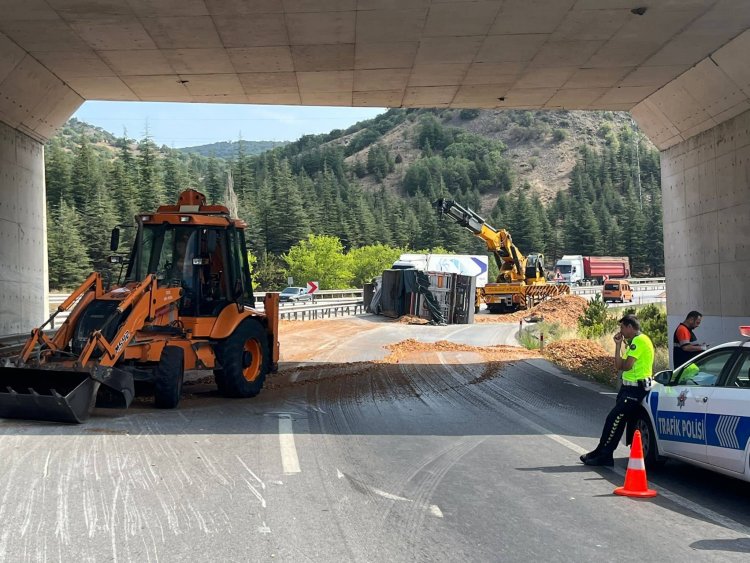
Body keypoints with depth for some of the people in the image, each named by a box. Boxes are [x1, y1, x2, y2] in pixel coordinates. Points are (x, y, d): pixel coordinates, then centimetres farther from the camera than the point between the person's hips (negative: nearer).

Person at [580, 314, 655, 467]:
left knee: (614, 419, -10)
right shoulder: (634, 342, 19)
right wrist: (618, 345, 6)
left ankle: (603, 455, -5)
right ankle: (602, 454, 15)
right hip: (629, 387, 10)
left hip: (635, 389, -10)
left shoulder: (639, 341, -14)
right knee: (617, 420, 11)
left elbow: (626, 365, -22)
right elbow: (619, 366, 12)